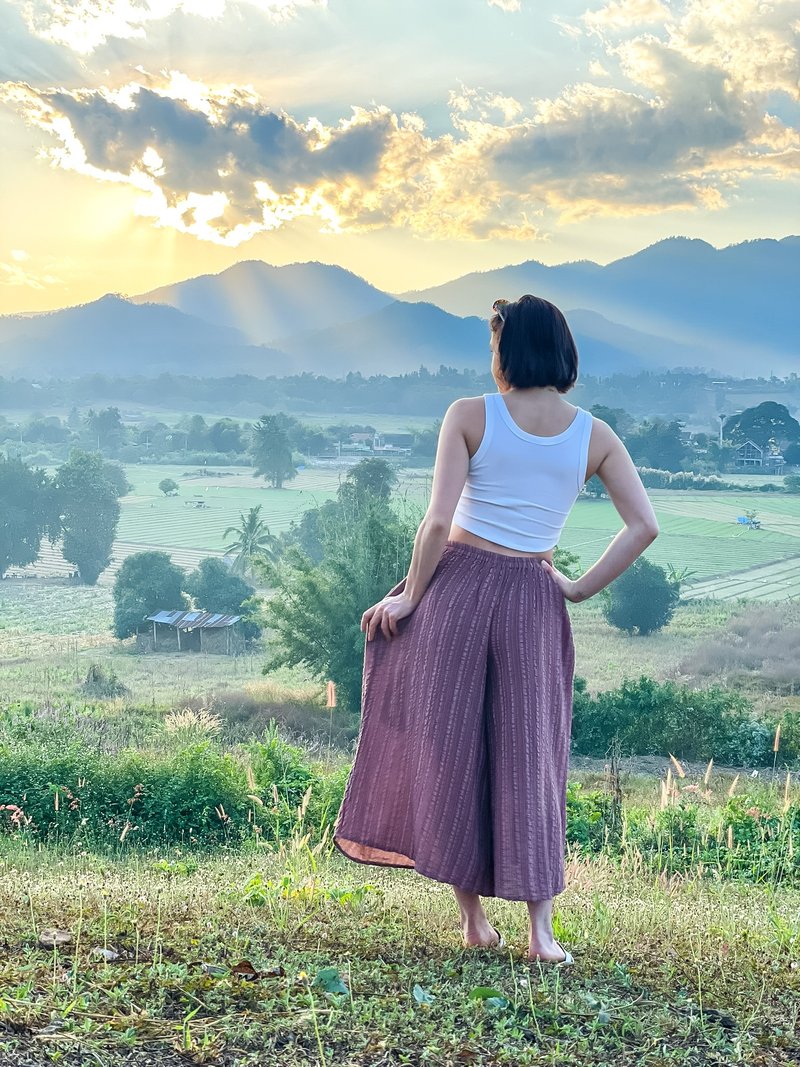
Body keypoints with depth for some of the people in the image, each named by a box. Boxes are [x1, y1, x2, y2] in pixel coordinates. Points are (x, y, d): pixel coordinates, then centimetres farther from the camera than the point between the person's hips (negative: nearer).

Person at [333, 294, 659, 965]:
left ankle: (475, 919, 17)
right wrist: (580, 589, 4)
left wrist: (409, 596, -2)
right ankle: (542, 931, 8)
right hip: (533, 601, 2)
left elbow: (439, 521, -13)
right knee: (530, 757, 10)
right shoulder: (594, 435, 2)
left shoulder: (469, 416, -6)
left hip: (457, 586, -2)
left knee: (448, 748, 10)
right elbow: (644, 527, -5)